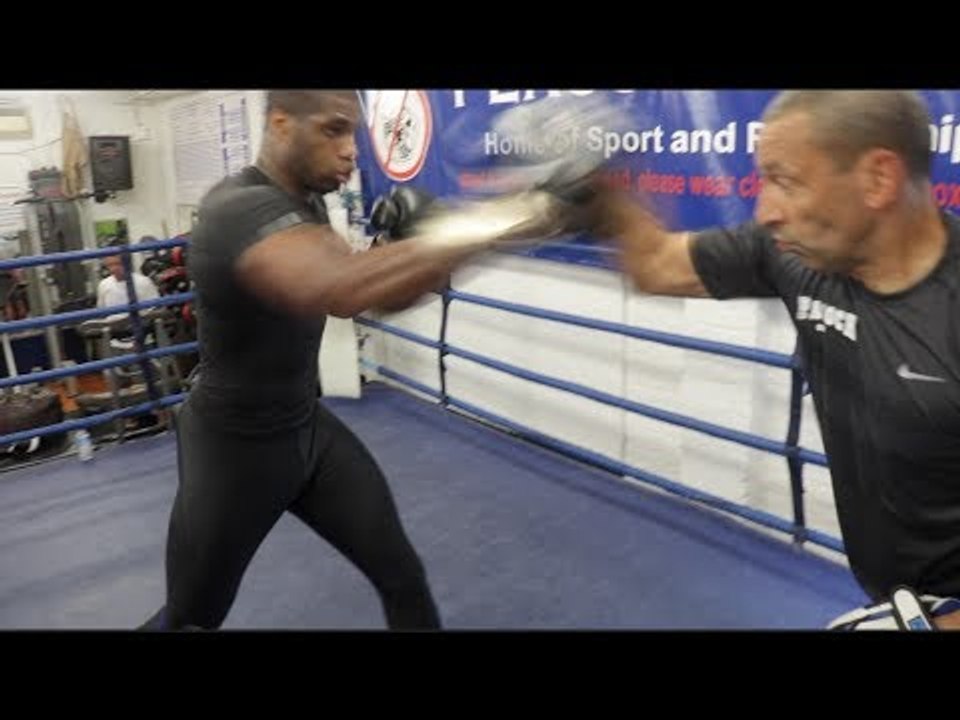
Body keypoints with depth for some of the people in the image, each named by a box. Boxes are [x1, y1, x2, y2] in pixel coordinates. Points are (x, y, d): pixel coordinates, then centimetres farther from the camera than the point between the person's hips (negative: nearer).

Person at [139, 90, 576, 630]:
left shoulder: (303, 199, 0)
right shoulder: (238, 208, -30)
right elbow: (340, 288, -50)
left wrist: (417, 249, -11)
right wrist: (495, 221, -53)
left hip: (309, 428, 7)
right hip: (234, 448, -7)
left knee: (403, 577, 6)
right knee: (191, 619, 15)